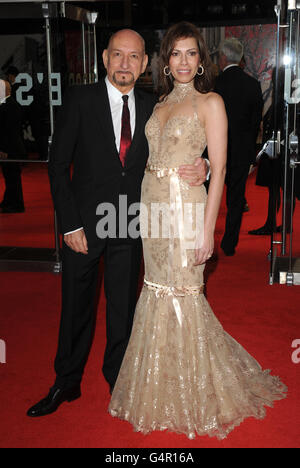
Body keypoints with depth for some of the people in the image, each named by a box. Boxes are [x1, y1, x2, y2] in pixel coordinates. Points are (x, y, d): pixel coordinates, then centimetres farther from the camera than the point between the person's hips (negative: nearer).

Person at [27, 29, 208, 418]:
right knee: (76, 307, 12)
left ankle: (117, 378, 35)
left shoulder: (152, 107, 3)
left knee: (124, 308, 14)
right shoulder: (80, 99, -6)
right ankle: (67, 383, 32)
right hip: (83, 223, -2)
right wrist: (70, 225, -12)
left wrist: (200, 168, -17)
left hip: (129, 225, 2)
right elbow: (58, 164, -6)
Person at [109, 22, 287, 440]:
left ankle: (195, 395, 18)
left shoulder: (210, 102, -4)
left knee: (182, 293, -1)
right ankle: (163, 392, 27)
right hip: (152, 204, 6)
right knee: (158, 290, 11)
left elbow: (218, 168, -10)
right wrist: (147, 210, 10)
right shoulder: (161, 104, 15)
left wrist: (208, 229, -16)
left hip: (185, 206, -6)